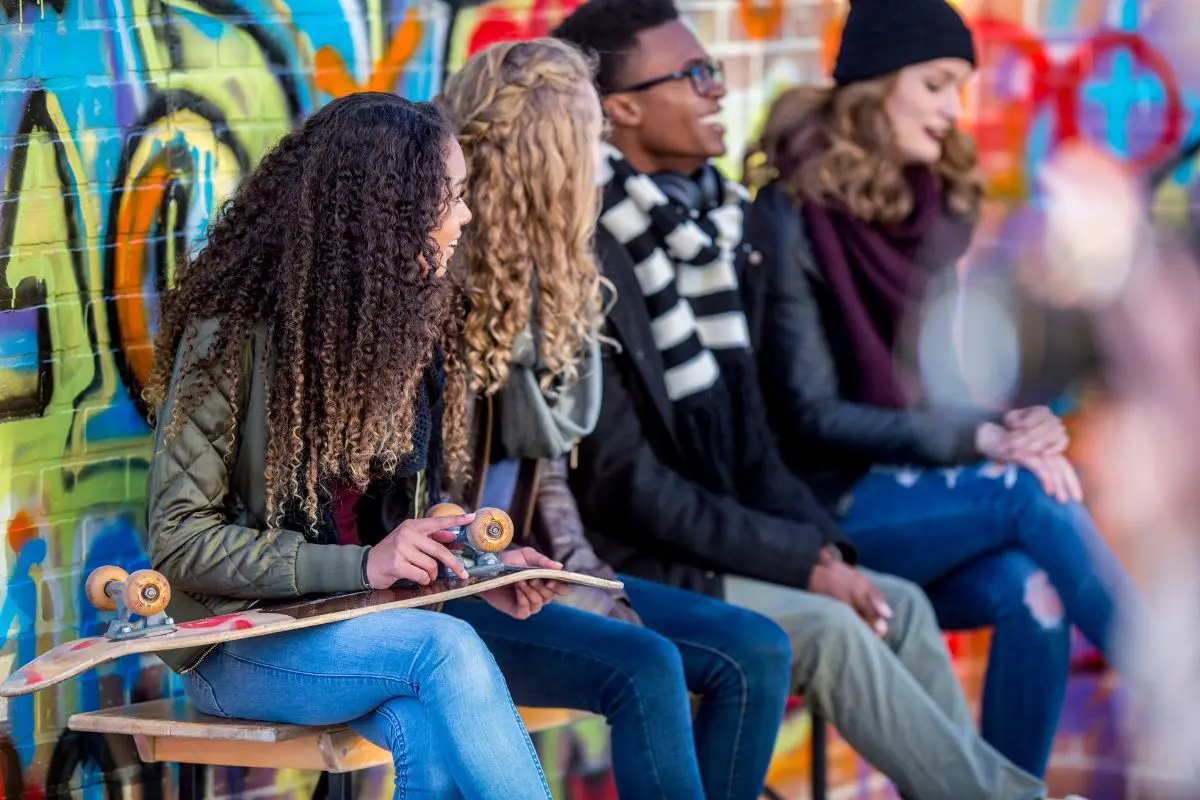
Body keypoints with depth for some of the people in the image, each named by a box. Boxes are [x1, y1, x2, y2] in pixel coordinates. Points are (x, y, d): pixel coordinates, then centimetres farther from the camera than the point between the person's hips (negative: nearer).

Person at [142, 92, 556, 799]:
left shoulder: (413, 323, 8)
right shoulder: (233, 334, -13)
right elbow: (180, 542, -14)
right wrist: (360, 566, -23)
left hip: (366, 627, 5)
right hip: (240, 649, -5)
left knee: (432, 738, -31)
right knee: (446, 647, -32)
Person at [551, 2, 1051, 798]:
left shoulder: (701, 223, 9)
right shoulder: (589, 254, -18)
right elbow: (620, 484, -20)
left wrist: (821, 545, -3)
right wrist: (801, 561, -17)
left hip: (701, 541, 9)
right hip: (613, 567, -9)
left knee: (898, 605, -4)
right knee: (825, 626, -21)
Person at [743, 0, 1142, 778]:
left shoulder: (930, 209, 10)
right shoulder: (792, 219, -10)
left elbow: (936, 382, 14)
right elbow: (812, 416, -13)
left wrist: (1020, 430, -9)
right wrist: (983, 439, -21)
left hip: (912, 494, 5)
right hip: (827, 511, -5)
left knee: (1033, 590, -26)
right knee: (1027, 495, -26)